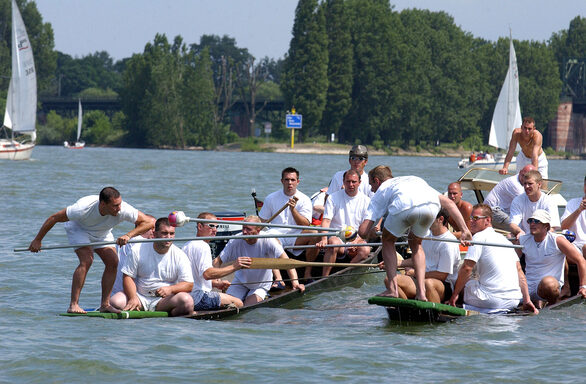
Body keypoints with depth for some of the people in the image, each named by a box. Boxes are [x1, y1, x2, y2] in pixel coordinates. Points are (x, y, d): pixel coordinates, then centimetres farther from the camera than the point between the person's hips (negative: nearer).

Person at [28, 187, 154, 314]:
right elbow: (54, 218, -29)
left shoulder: (123, 210, -34)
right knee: (87, 260, -26)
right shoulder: (83, 209, -41)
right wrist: (37, 240, -20)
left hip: (102, 232, 4)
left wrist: (128, 236, -39)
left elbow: (149, 222, -26)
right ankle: (73, 305, -24)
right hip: (78, 228, -4)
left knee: (113, 262, -12)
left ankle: (105, 304, -4)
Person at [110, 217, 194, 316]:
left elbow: (189, 285, -6)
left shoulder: (180, 256, -2)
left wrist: (170, 289, -26)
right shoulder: (138, 250, -1)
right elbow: (128, 277, 0)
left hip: (165, 299, 0)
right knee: (115, 302, -27)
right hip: (140, 296, 0)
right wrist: (133, 298, -19)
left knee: (187, 301, -31)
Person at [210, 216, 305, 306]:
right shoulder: (235, 242, -19)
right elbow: (218, 261, -14)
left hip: (261, 286, -2)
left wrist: (295, 281, -38)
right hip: (240, 282, 2)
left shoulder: (267, 241, -25)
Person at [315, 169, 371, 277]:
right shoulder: (333, 198, 3)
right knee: (334, 243, -36)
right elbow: (326, 220, -7)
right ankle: (324, 277, -37)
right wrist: (324, 239, -27)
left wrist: (356, 242, -17)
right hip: (337, 235, -1)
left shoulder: (366, 201, 6)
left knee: (365, 249, -31)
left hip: (356, 239, 1)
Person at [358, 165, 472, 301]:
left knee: (388, 241, 26)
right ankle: (421, 292, 17)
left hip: (405, 206, -3)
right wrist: (465, 230, 31)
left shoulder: (381, 191, 32)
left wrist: (369, 234, 46)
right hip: (432, 205, 4)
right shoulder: (416, 179, 45)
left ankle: (393, 289, 15)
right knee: (415, 244, 30)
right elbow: (449, 203, 34)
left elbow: (363, 231, 21)